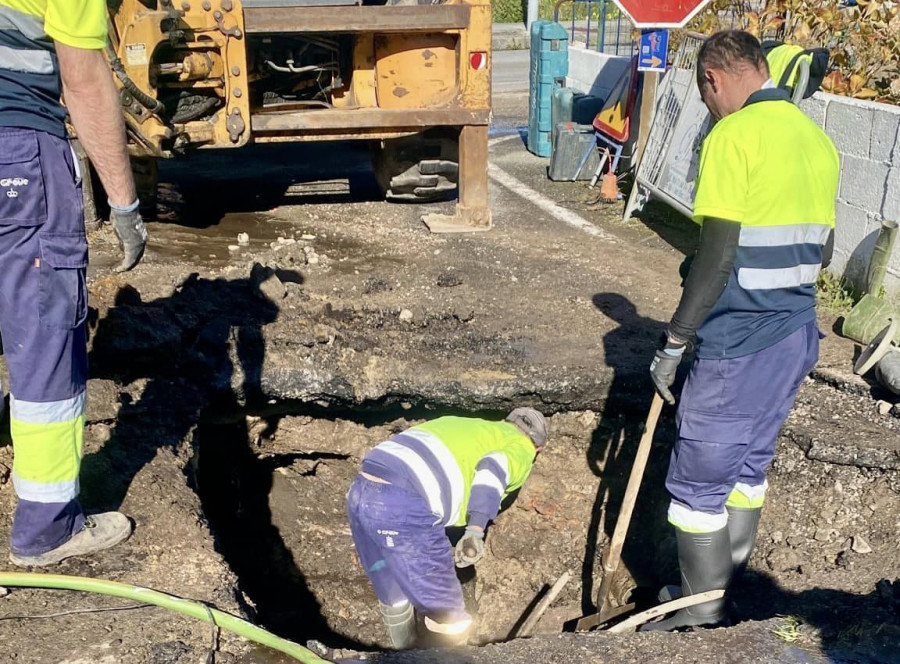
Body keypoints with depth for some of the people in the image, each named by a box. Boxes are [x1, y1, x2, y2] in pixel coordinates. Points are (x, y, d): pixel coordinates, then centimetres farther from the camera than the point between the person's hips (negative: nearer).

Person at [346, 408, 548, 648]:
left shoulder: (460, 425, 34)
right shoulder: (520, 450, 13)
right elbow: (493, 468, -9)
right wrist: (476, 530, -18)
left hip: (361, 491, 8)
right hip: (403, 508, -8)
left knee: (394, 597, 29)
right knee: (447, 613, 9)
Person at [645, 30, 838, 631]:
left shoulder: (733, 136, -15)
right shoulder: (818, 138, 10)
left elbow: (717, 255, -19)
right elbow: (821, 250, 15)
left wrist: (674, 344, -12)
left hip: (739, 342, -8)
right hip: (799, 334, 9)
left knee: (700, 479, 5)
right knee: (749, 463, 21)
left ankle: (705, 615, 16)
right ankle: (727, 588, 35)